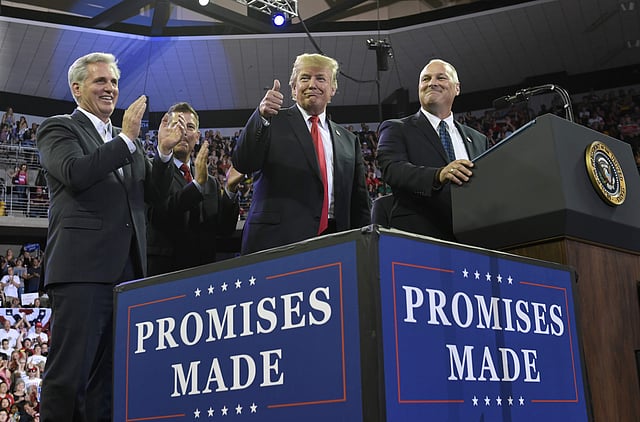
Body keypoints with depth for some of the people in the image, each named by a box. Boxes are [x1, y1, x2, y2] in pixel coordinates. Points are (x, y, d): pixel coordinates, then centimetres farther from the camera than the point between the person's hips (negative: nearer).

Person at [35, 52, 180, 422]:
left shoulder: (128, 140, 24)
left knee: (108, 375, 8)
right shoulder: (59, 128, 5)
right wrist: (127, 139, -11)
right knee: (70, 373, -7)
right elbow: (75, 172, -13)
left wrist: (164, 153, 1)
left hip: (128, 269, 7)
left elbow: (154, 193, 17)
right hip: (83, 267, -6)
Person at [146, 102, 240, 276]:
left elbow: (225, 229, 6)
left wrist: (229, 190, -7)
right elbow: (157, 215, -19)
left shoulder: (210, 182, 14)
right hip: (162, 269, -5)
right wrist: (197, 183, -24)